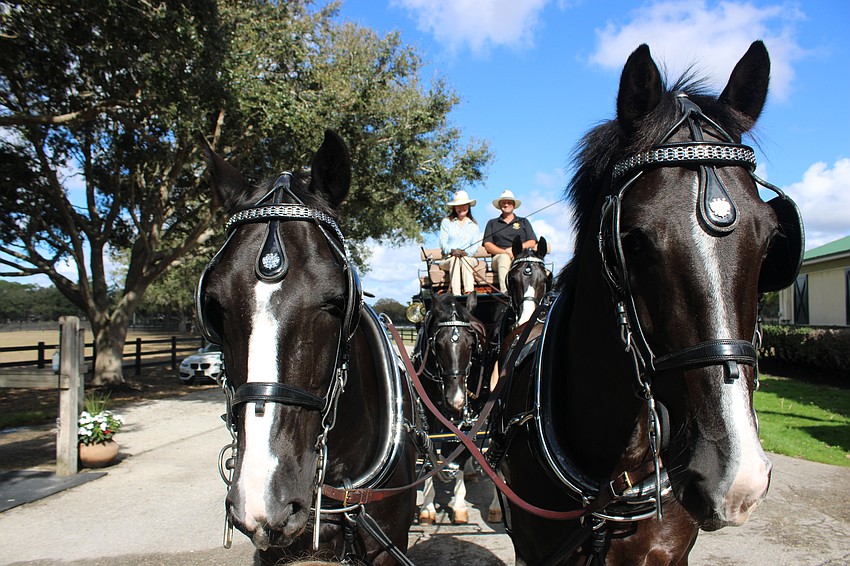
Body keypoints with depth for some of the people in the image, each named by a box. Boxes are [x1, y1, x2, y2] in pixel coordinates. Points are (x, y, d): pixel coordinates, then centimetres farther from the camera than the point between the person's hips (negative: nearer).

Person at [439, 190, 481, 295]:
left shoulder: (474, 225, 19)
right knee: (454, 261, -35)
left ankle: (469, 292, -51)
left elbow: (475, 247, 7)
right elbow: (442, 243, 4)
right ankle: (455, 294, -51)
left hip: (469, 257, 1)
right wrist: (451, 251, -19)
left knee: (465, 261, -34)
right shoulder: (446, 222, 14)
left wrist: (465, 253, -16)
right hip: (448, 259, -1)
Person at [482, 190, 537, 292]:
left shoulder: (524, 222, 27)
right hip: (499, 257, 0)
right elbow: (487, 245, 10)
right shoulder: (492, 223, 25)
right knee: (504, 258, -38)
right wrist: (505, 251, -8)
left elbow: (532, 242, 13)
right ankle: (504, 292, -55)